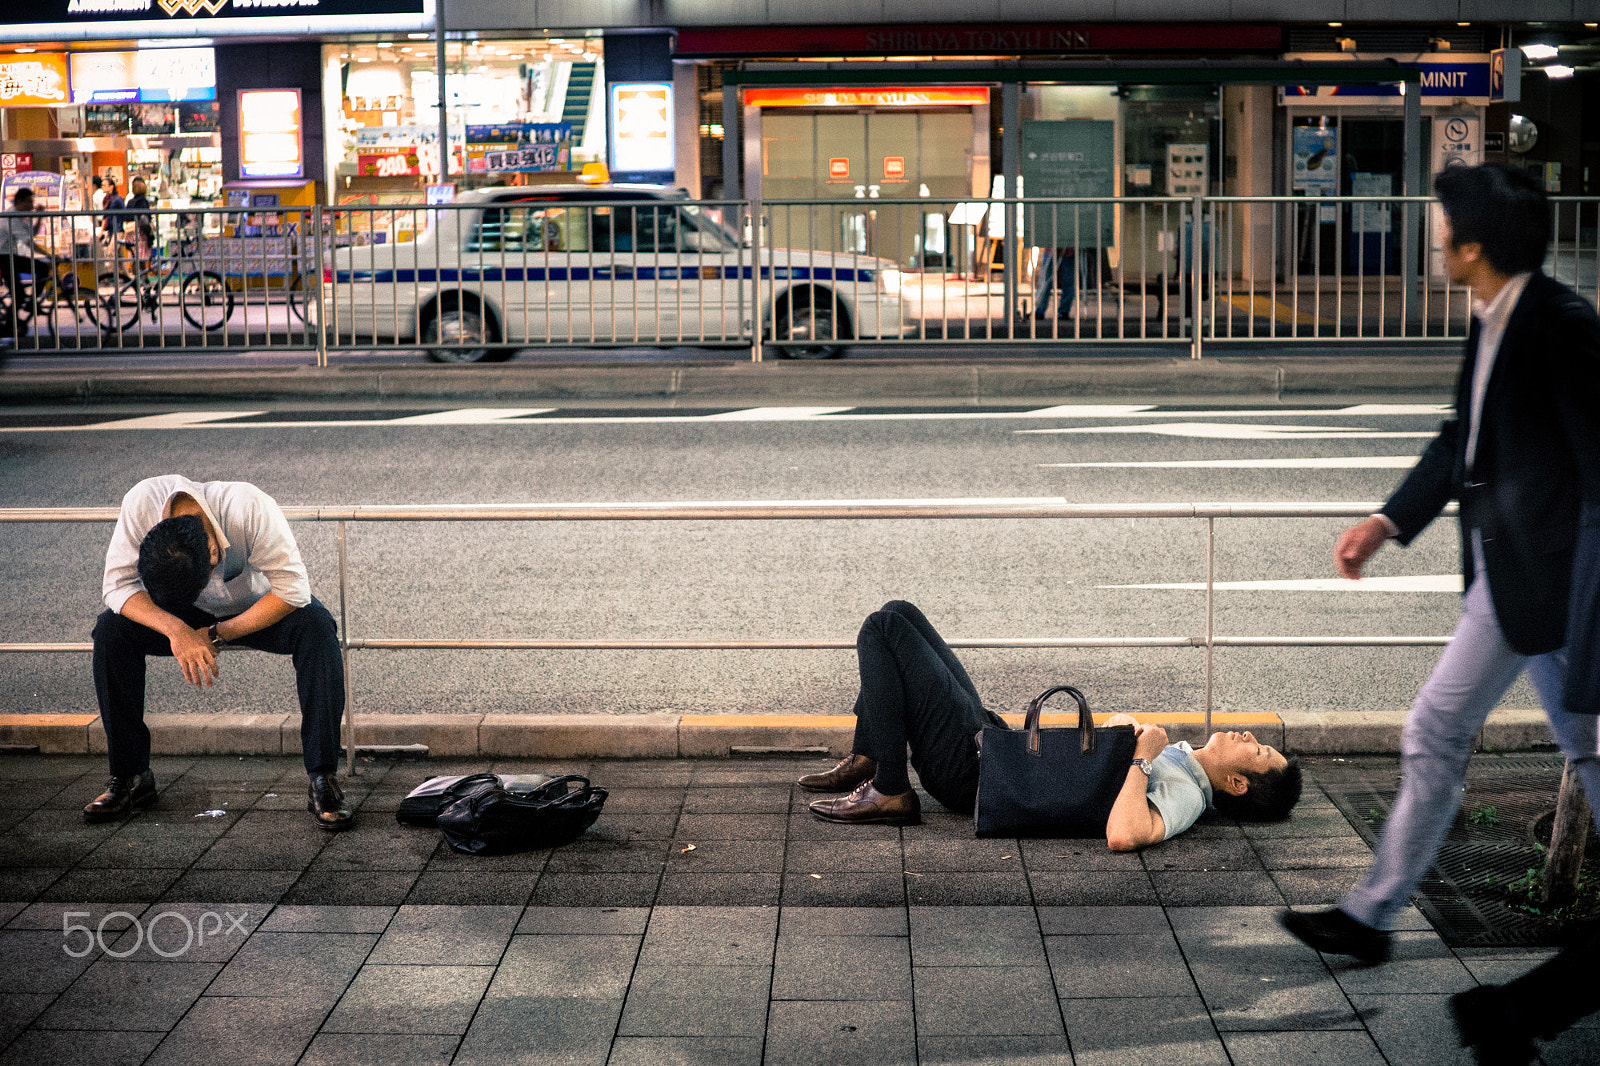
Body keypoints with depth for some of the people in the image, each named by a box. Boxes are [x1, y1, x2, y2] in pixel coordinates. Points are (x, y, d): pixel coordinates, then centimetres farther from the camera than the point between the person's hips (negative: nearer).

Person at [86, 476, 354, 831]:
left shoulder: (249, 507, -37)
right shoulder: (142, 502, -30)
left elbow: (292, 590, -33)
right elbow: (118, 585, -25)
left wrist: (216, 635, -32)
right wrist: (175, 629, -41)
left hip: (259, 608, -2)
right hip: (192, 616, 2)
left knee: (316, 626, -33)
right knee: (111, 627, -21)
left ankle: (322, 779, -28)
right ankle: (130, 776, -10)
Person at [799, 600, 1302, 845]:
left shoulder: (1184, 795, -20)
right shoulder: (1182, 756, 9)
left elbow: (1122, 835, -41)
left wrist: (1142, 758, -30)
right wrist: (1123, 725, 0)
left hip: (971, 770, -9)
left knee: (884, 628, -11)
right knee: (899, 613, 15)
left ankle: (890, 794, -7)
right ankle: (864, 761, 18)